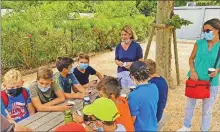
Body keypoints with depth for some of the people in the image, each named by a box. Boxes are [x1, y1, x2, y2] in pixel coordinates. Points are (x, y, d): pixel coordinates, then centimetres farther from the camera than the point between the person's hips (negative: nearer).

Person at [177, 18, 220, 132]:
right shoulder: (199, 43, -4)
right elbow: (191, 58, 4)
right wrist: (192, 71, -12)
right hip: (194, 79, 2)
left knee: (207, 110, 14)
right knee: (189, 106, 18)